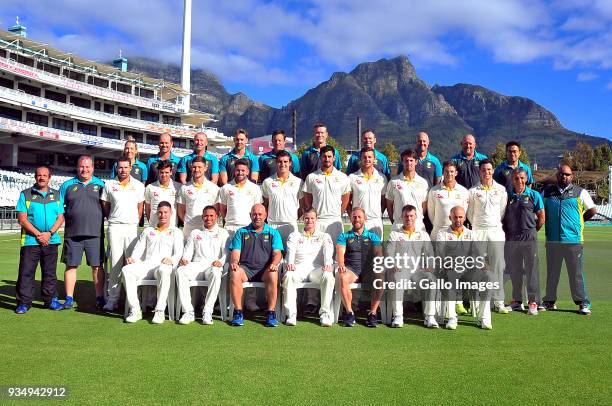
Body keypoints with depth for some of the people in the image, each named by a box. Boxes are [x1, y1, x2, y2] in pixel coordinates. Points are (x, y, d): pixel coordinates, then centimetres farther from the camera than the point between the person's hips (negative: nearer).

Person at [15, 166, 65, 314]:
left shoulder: (57, 195, 12)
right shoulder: (25, 194, 4)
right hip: (30, 240, -2)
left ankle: (51, 300, 17)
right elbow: (22, 219, -3)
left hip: (51, 240, 2)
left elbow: (60, 217, 6)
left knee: (50, 272, 9)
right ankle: (23, 302, 8)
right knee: (26, 272, -1)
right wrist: (38, 234, -12)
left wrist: (49, 233, -9)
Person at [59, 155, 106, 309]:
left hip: (95, 233, -1)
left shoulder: (100, 185, 9)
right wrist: (65, 217, -2)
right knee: (71, 266, 5)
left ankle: (100, 297, 9)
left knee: (97, 266, 1)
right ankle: (69, 298, 14)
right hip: (72, 233, 1)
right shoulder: (67, 185, 11)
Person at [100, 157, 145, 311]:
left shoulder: (138, 186, 8)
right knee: (115, 263, 0)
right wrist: (112, 220, 8)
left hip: (132, 227, 0)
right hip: (114, 227, 0)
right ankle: (112, 299, 5)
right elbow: (105, 206, 14)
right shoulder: (109, 185, 8)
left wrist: (135, 223, 6)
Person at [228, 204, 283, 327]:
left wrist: (274, 263, -17)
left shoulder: (273, 233, 16)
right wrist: (234, 262, -14)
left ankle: (271, 313, -25)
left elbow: (277, 253, 5)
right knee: (234, 274, -32)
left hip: (264, 269, 0)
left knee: (272, 275, -34)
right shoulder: (241, 232, 18)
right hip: (245, 267, 1)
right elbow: (235, 252, 9)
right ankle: (238, 312, -24)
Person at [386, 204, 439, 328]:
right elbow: (389, 253, 4)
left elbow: (429, 252, 11)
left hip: (418, 269, 1)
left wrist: (430, 266, -9)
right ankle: (398, 316, -32)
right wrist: (393, 265, -16)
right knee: (396, 280, -36)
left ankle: (429, 316, -27)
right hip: (400, 269, -1)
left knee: (432, 280, -30)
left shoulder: (423, 234, 23)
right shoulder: (394, 234, 18)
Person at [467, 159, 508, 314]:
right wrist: (478, 226, 7)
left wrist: (497, 224, 9)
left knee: (497, 266, 0)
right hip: (478, 231, -1)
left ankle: (498, 301, 6)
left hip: (496, 231, 1)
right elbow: (470, 213, 9)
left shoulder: (501, 189, 9)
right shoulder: (473, 191, 4)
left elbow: (503, 210, 11)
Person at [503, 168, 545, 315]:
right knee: (514, 271, 9)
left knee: (531, 270, 0)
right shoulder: (507, 196, 7)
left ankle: (533, 302, 8)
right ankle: (516, 301, 20)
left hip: (529, 238, -3)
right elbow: (502, 217, 12)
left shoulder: (534, 195, 1)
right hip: (511, 239, 3)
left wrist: (530, 231, 7)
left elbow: (541, 218, 4)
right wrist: (507, 232, 4)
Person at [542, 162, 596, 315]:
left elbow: (592, 210, 11)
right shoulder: (547, 192, 9)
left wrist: (578, 222, 11)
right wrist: (548, 222, 9)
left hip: (573, 240, -2)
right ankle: (550, 301, 20)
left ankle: (583, 303, 12)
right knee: (552, 272, 10)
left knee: (576, 273, 2)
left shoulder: (580, 192, 4)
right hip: (552, 240, 2)